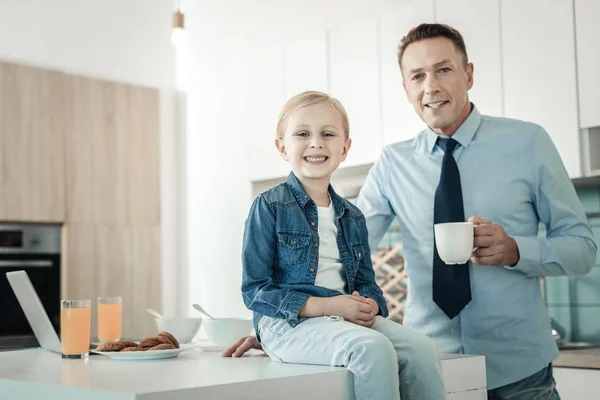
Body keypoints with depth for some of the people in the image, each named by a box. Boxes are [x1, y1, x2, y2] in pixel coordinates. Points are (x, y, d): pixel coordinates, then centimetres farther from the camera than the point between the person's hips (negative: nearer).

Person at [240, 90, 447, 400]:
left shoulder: (352, 217, 17)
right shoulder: (269, 207, -2)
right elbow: (255, 291, -7)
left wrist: (369, 304, -6)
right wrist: (325, 306, -17)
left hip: (349, 317, 6)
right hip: (290, 323, -6)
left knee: (421, 348, -19)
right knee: (373, 348, -32)